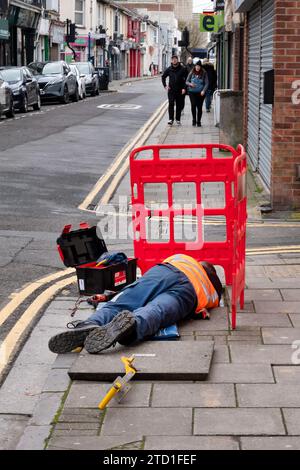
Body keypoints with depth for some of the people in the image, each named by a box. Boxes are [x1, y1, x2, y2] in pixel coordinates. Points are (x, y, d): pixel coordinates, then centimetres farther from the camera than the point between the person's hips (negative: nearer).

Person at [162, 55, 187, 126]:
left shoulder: (183, 69, -2)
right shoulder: (169, 69, 4)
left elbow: (186, 79, -1)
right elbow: (163, 77, 18)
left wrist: (184, 88, -10)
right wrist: (165, 85, 7)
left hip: (180, 91, -1)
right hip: (171, 90, 1)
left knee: (179, 105, 6)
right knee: (171, 104, -10)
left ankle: (178, 119, 16)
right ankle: (171, 119, -9)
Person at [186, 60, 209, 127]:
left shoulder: (204, 74, 0)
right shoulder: (191, 73, 5)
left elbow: (206, 83, -1)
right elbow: (187, 81, 10)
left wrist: (203, 90, -16)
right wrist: (190, 84, -13)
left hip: (200, 93, -1)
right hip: (192, 92, 1)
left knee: (199, 107, 0)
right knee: (193, 105, -12)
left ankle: (198, 121, 13)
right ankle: (194, 120, 5)